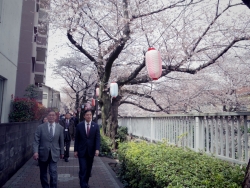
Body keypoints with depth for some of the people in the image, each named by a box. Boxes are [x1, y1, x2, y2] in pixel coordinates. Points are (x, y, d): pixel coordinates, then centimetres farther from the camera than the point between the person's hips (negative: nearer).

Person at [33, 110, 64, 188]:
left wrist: (62, 152, 12)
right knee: (43, 174, 14)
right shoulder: (40, 127, -3)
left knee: (53, 173, -10)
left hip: (54, 154, 0)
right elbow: (36, 141, -6)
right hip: (43, 154, 1)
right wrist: (35, 152, -18)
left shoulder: (60, 128, 2)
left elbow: (61, 141, 8)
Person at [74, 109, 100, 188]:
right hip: (82, 151, -1)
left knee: (88, 169, 13)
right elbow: (76, 139, 2)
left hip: (91, 151, 2)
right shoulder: (79, 125, -2)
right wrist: (75, 150, 0)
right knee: (83, 169, -5)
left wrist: (97, 149, -16)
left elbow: (97, 139, -5)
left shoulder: (96, 126, -1)